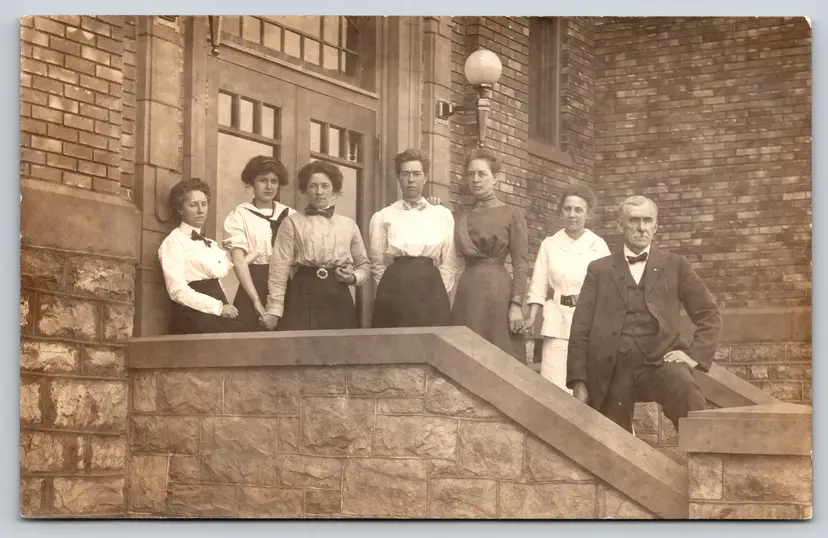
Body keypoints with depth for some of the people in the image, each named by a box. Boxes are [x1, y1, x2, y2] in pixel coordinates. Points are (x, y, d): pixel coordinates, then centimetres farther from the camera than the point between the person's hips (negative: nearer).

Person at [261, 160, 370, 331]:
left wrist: (354, 277, -1)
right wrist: (275, 309, -10)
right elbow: (280, 267, -2)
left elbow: (364, 264, 22)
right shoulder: (293, 223, 2)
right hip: (303, 298, -3)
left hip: (339, 300, 3)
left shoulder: (349, 225, 12)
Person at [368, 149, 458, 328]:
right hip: (394, 291, -1)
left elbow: (449, 263, 9)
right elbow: (378, 264, 9)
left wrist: (438, 294, 1)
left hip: (432, 291, 1)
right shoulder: (382, 217, 6)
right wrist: (395, 289, 5)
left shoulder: (443, 215, 9)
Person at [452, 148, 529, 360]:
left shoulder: (512, 214, 2)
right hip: (467, 291, 4)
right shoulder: (461, 217, 16)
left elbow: (521, 263, -4)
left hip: (498, 290, -4)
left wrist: (517, 304, -13)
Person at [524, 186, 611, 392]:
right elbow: (539, 286, 5)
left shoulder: (598, 245, 3)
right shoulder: (549, 244, 5)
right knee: (555, 385, -8)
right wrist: (531, 319, -7)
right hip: (558, 323, 0)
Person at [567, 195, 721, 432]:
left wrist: (695, 355, -3)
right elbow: (581, 328, 8)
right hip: (611, 369, 1)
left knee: (683, 387, -33)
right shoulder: (599, 269, 12)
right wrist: (578, 381, -1)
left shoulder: (675, 266, 12)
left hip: (658, 362, -1)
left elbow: (709, 313, 13)